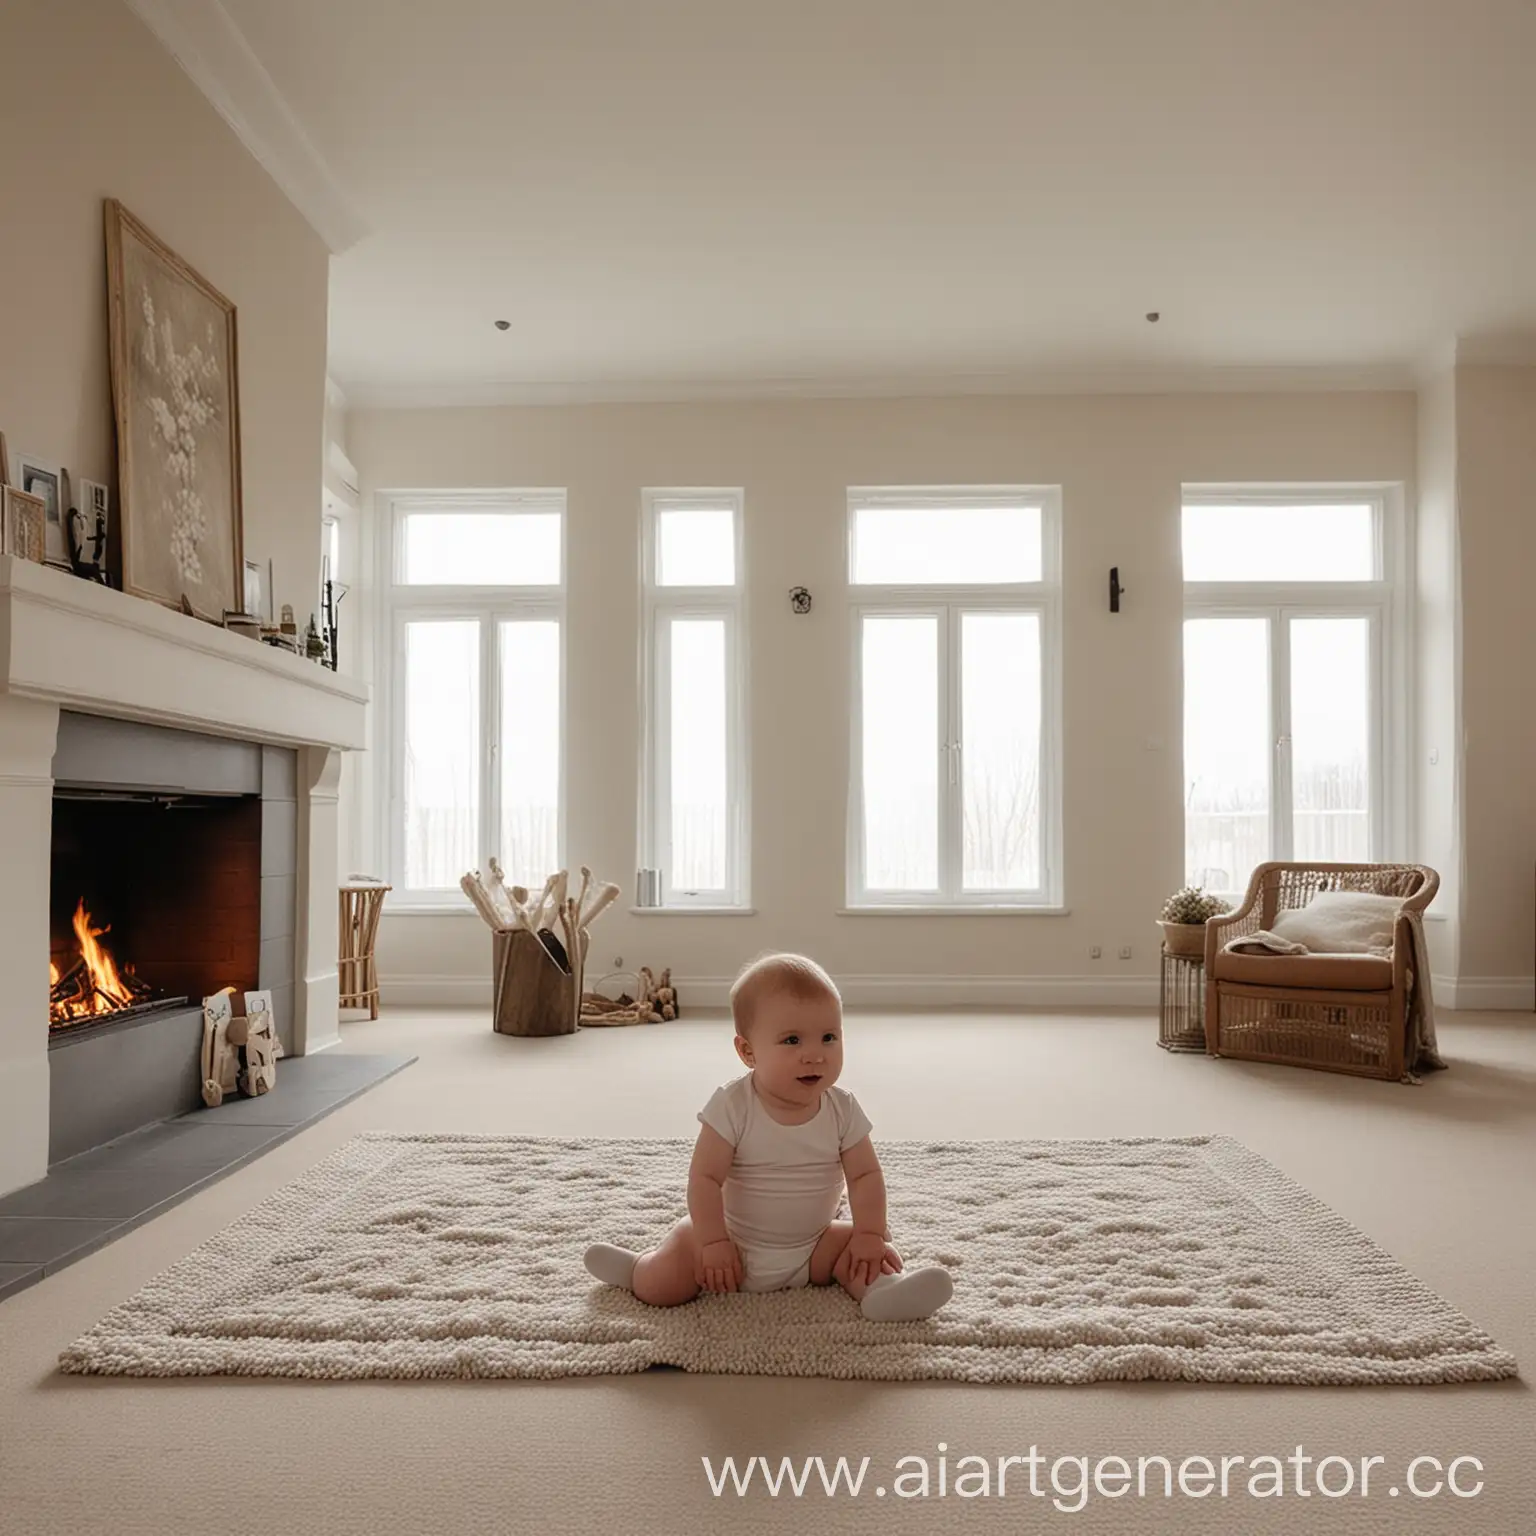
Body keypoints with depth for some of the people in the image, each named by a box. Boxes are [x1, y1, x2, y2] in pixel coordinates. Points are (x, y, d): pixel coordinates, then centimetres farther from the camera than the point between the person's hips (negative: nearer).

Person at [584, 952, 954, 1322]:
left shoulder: (842, 1109, -10)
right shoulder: (732, 1106, -19)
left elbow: (865, 1174, -5)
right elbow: (705, 1177, -17)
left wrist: (870, 1235, -16)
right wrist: (714, 1243, -20)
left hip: (814, 1247, 3)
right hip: (736, 1246, -2)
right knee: (663, 1285, -14)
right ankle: (637, 1268, 13)